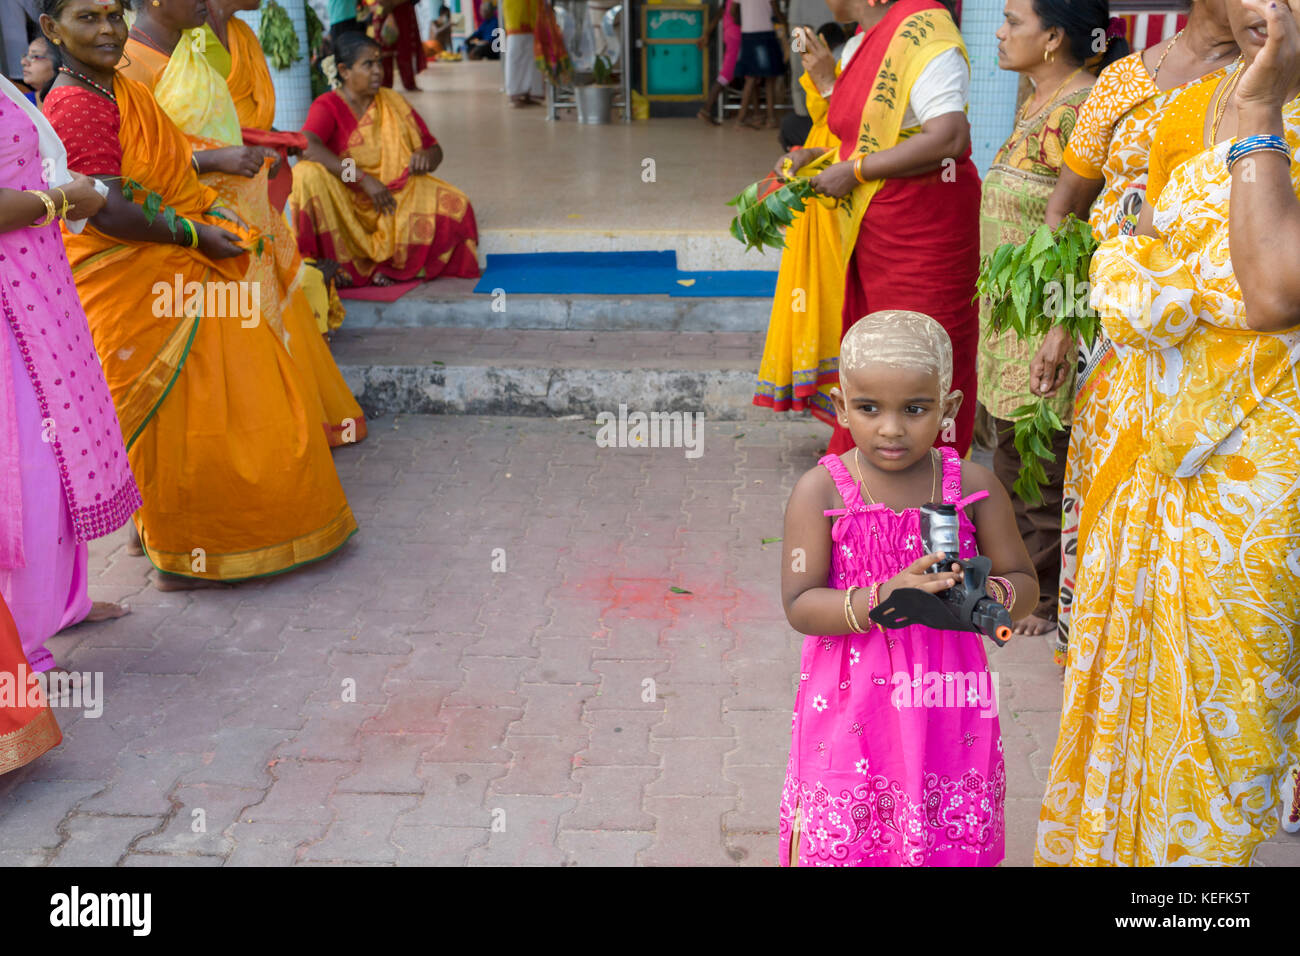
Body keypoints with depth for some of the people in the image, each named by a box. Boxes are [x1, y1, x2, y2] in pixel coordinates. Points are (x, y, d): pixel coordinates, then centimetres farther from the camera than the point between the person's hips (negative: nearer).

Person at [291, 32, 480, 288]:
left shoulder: (393, 103, 9)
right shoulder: (328, 106, -4)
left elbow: (435, 150, 12)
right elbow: (306, 147, -25)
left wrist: (425, 157, -15)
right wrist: (363, 179, -31)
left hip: (395, 197, 3)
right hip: (344, 204, -3)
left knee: (455, 205, -20)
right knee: (308, 174, -33)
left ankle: (391, 265, -18)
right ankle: (337, 265, -22)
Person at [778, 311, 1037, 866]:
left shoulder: (974, 486, -2)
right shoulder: (821, 492, -9)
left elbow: (1025, 586, 5)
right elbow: (799, 607, -13)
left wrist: (987, 593, -17)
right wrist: (884, 597, -27)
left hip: (945, 703, 2)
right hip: (850, 706, -2)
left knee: (951, 839, 9)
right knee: (839, 839, 3)